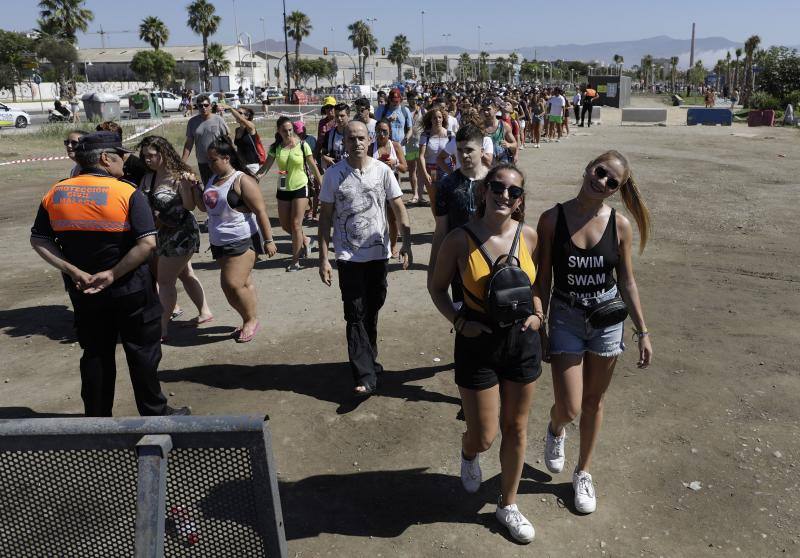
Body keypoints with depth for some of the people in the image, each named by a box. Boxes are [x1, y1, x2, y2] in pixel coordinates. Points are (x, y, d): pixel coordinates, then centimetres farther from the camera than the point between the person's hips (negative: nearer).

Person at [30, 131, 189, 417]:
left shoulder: (55, 194, -1)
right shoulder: (128, 193, -15)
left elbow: (38, 241, -1)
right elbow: (147, 243, -23)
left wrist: (74, 272, -7)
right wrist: (113, 274, -17)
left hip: (83, 293, 4)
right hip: (130, 290, -4)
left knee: (95, 355, 17)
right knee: (142, 352, 10)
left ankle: (97, 418, 28)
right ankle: (154, 413, 21)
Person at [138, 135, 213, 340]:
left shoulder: (179, 176, -18)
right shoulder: (148, 178, 2)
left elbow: (190, 206, -22)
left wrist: (186, 185, -36)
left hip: (182, 233, -8)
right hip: (165, 233, 8)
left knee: (164, 280, -5)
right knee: (185, 275, 19)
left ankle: (162, 330, 2)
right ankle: (205, 312, 35)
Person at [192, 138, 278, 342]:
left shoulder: (242, 180, -13)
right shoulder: (213, 179, 13)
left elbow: (261, 211, -14)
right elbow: (203, 206, 22)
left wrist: (268, 240, -17)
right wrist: (194, 186, 5)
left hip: (241, 241, -8)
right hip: (220, 241, 8)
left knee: (233, 284, -13)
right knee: (243, 283, 14)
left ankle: (252, 320, 6)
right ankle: (249, 321, 23)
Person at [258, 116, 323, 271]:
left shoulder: (302, 145, -9)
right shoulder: (276, 148, -2)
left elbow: (313, 167, -2)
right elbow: (266, 167, -5)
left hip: (300, 188, -4)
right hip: (283, 189, 4)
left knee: (295, 224, -6)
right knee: (285, 224, 9)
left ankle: (295, 260, 6)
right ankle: (305, 240, 37)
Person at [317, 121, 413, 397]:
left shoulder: (382, 170, -2)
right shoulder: (334, 174, -4)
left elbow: (399, 208, 1)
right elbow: (326, 217, -1)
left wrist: (407, 243, -10)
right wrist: (323, 258, -5)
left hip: (379, 253, 2)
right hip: (348, 256, -1)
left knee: (372, 311, 14)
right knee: (355, 315, -3)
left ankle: (368, 360, 34)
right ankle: (365, 375, -1)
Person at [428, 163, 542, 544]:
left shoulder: (529, 236, -6)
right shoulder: (460, 239, -14)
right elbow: (437, 288, -1)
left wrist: (538, 314, -5)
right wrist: (459, 321, -15)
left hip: (523, 342, 3)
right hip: (478, 345, -3)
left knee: (516, 428, 15)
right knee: (483, 437, 5)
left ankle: (508, 505, 37)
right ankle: (469, 455, 46)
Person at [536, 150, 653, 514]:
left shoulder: (619, 225, -6)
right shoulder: (553, 219, -11)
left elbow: (627, 283, 3)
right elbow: (543, 280, -5)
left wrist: (642, 333, 4)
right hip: (565, 319, -2)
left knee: (593, 403, 15)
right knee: (569, 409, -4)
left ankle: (582, 473, 37)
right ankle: (555, 430, 35)